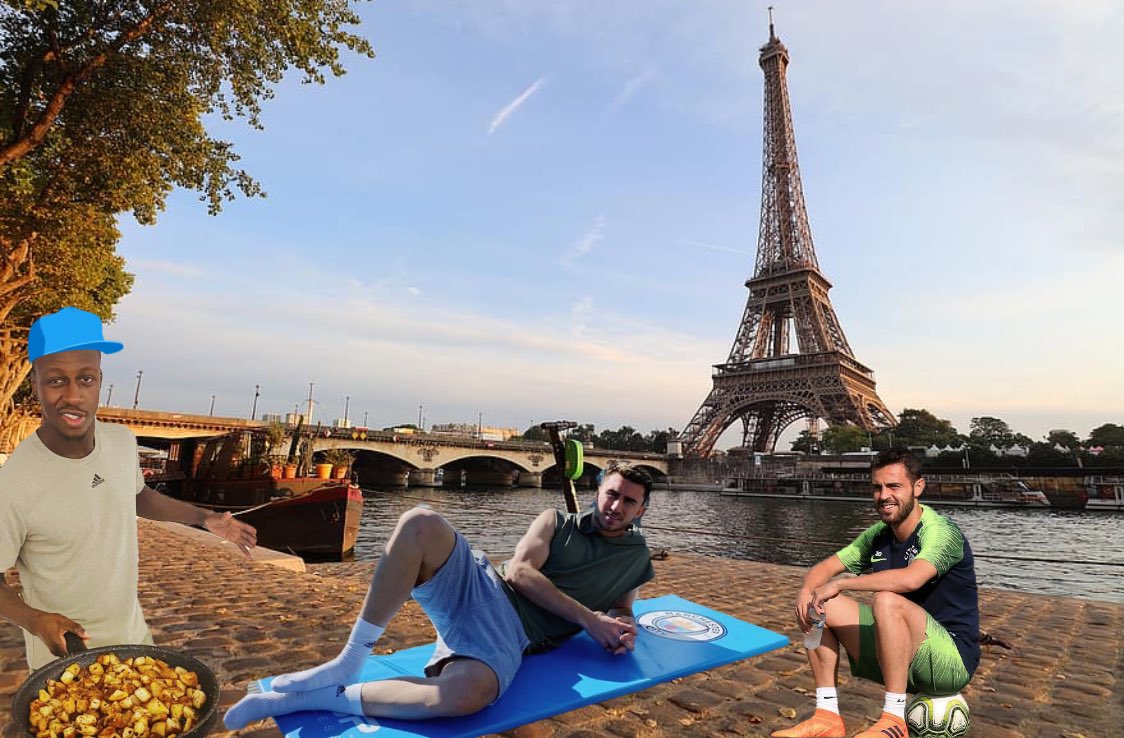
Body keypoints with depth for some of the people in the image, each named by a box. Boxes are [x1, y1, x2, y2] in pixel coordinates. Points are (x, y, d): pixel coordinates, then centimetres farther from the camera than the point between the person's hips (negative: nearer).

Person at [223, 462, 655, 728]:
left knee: (465, 696, -39)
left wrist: (621, 629, -2)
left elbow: (621, 609, 24)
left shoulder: (636, 557, 16)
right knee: (420, 524, -29)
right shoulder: (557, 522, 12)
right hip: (479, 588, 1)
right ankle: (349, 662, -17)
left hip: (513, 635, -1)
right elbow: (518, 571, -2)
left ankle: (314, 698, -19)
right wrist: (587, 618, -8)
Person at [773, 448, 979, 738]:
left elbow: (911, 578, -38)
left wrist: (840, 584, -30)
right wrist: (806, 590, -19)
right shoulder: (878, 535, 4)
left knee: (886, 600, -34)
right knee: (818, 604, -5)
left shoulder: (940, 531, -18)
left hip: (953, 660, -7)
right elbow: (824, 567, 4)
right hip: (899, 654, 8)